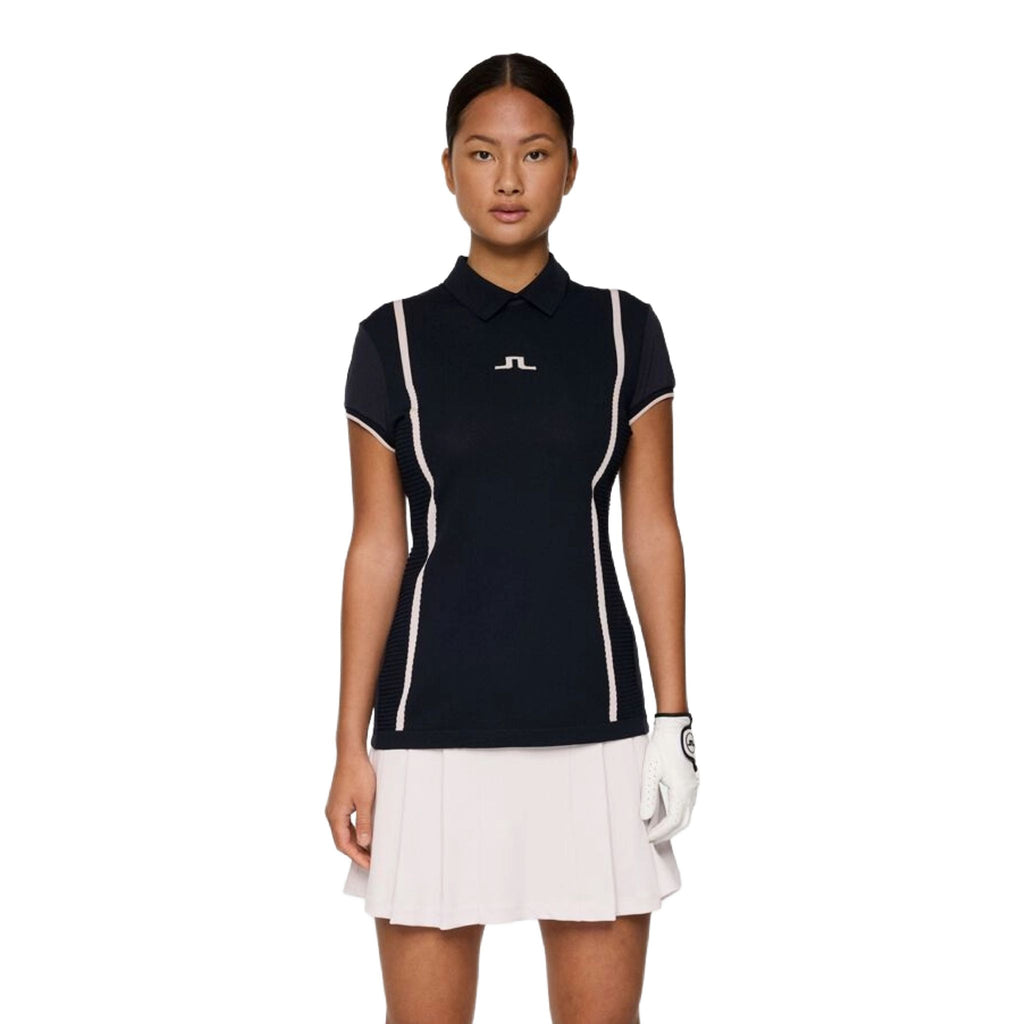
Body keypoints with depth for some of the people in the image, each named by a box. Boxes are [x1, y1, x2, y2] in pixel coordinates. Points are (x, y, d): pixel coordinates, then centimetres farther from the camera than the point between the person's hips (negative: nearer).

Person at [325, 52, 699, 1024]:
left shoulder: (623, 332, 5)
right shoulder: (395, 339, 3)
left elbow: (651, 535, 6)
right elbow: (376, 549, 3)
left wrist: (675, 721, 1)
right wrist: (351, 745, 0)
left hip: (591, 724, 1)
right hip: (434, 724, 0)